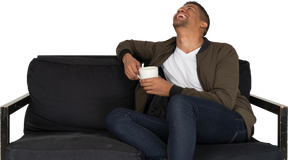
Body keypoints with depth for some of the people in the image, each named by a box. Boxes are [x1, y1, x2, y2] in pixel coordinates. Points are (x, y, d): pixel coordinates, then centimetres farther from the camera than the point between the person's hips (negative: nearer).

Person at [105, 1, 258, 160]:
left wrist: (171, 90, -12)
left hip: (233, 124, -4)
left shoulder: (225, 51, 3)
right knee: (116, 117, -16)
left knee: (180, 102, -37)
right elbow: (124, 42, 34)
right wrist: (126, 57, 7)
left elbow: (224, 101, -10)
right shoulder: (162, 48, 18)